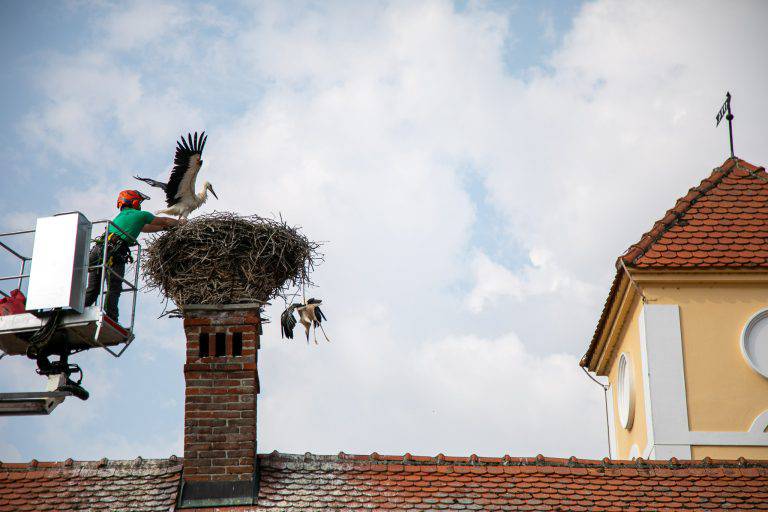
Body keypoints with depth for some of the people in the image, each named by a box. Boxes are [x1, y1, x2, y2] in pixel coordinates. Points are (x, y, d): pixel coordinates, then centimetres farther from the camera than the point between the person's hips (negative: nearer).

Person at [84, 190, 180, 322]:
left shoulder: (120, 216, 34)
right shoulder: (140, 215, 13)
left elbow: (143, 228, 46)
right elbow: (165, 221, 25)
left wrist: (165, 227, 51)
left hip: (97, 251, 7)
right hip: (114, 254, -7)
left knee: (92, 290, 6)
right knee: (113, 290, -11)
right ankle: (110, 320, -22)